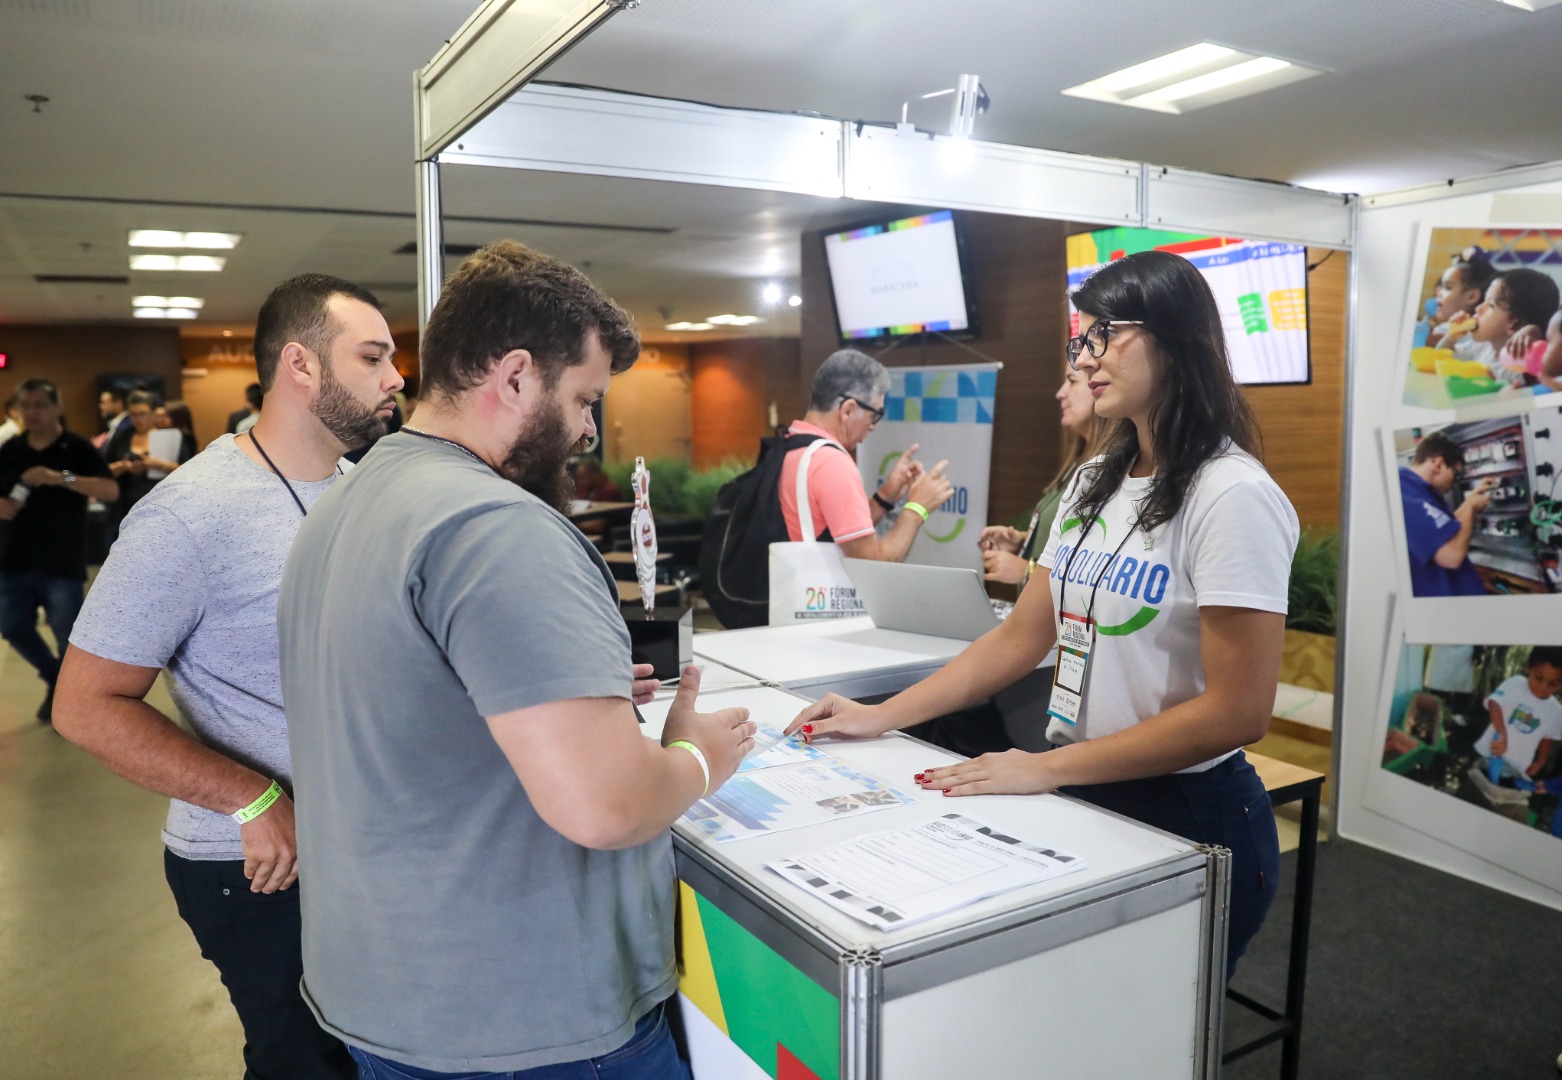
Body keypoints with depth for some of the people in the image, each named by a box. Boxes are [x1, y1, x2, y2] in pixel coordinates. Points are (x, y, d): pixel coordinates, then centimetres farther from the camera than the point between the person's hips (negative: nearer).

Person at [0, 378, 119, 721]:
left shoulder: (77, 447, -7)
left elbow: (111, 491, -18)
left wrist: (62, 478, -30)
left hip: (62, 562, -5)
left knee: (67, 634, 0)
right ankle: (55, 677, 33)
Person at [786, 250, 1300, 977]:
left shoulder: (1230, 496, -18)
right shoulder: (1093, 484, 6)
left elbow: (1238, 710, -21)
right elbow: (1020, 638, 8)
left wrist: (1045, 769, -21)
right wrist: (881, 717, 2)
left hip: (1189, 816, -6)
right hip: (1085, 798, 7)